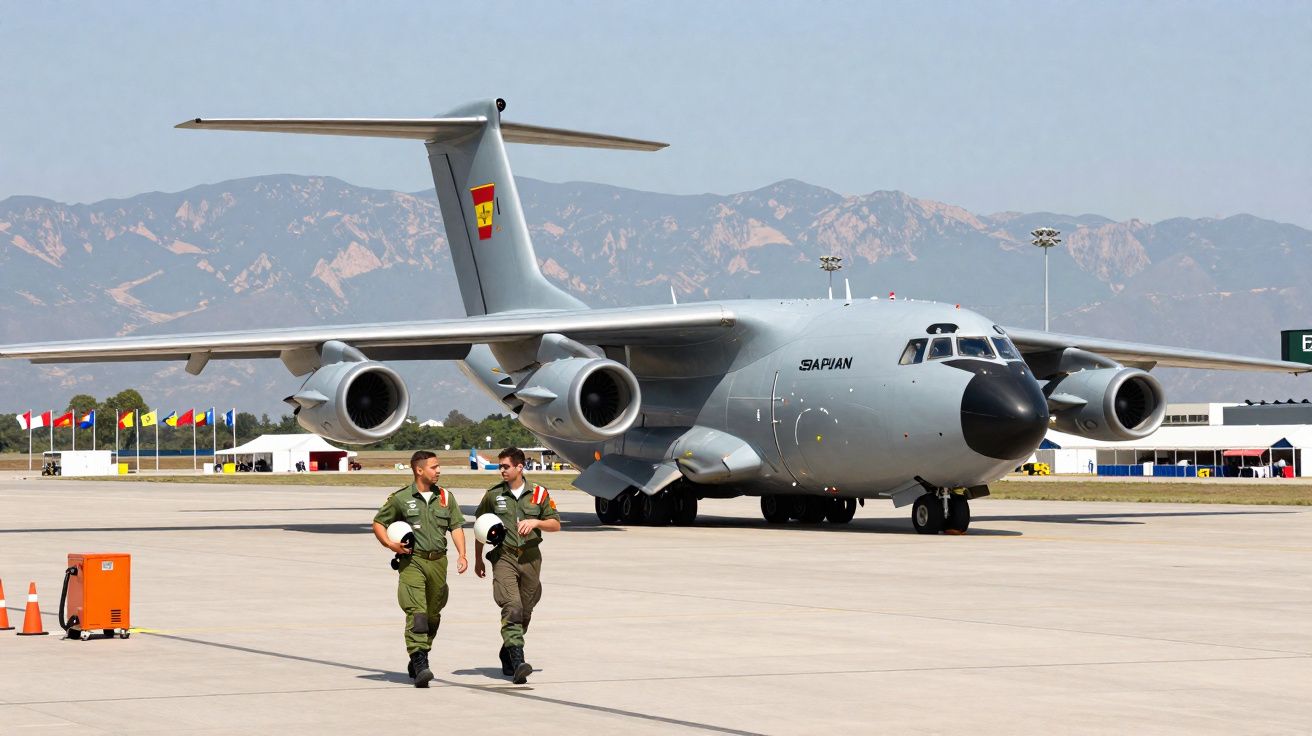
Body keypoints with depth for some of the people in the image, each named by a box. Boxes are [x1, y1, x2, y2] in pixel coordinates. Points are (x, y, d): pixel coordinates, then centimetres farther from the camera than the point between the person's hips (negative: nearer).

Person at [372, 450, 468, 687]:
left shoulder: (446, 497, 11)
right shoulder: (401, 498, 0)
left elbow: (456, 527, 9)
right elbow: (378, 523, 8)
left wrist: (462, 555, -5)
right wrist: (389, 544, -9)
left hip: (438, 561, 4)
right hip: (412, 561, -4)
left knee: (433, 614, 12)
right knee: (416, 612, -16)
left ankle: (417, 661, 29)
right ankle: (420, 663, -24)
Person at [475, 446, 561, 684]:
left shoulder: (538, 494, 5)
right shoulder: (493, 495, 4)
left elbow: (555, 524, 9)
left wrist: (535, 522, -11)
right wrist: (478, 559, 16)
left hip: (530, 557, 2)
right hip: (504, 557, -2)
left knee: (525, 611, 10)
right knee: (511, 608, -18)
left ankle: (507, 653, 32)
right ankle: (518, 661, -27)